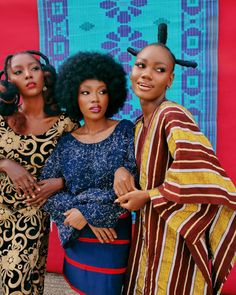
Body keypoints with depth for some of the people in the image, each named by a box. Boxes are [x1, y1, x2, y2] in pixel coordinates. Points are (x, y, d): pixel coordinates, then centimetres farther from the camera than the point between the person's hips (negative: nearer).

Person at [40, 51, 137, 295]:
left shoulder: (125, 131, -6)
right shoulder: (66, 142, 0)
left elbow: (133, 184, -13)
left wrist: (88, 212, -14)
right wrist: (88, 221, -15)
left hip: (113, 234, -2)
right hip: (75, 235, 3)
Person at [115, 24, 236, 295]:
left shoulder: (172, 115, -21)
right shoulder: (140, 123, 4)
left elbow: (199, 171, -34)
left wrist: (147, 196, -22)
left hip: (175, 235, -8)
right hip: (149, 230, 8)